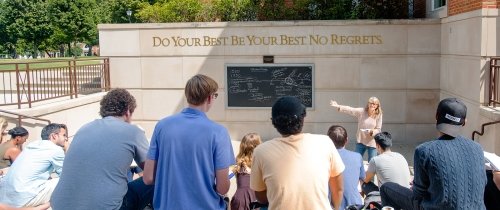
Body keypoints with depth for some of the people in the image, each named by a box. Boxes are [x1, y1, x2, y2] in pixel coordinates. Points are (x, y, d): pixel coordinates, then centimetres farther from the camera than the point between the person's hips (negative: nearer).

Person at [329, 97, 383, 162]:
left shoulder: (378, 115, -8)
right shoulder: (361, 111, -6)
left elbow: (378, 129, -6)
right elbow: (350, 110, -14)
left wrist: (372, 131, -26)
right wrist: (338, 106, -24)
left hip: (372, 143, -2)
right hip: (361, 141, 2)